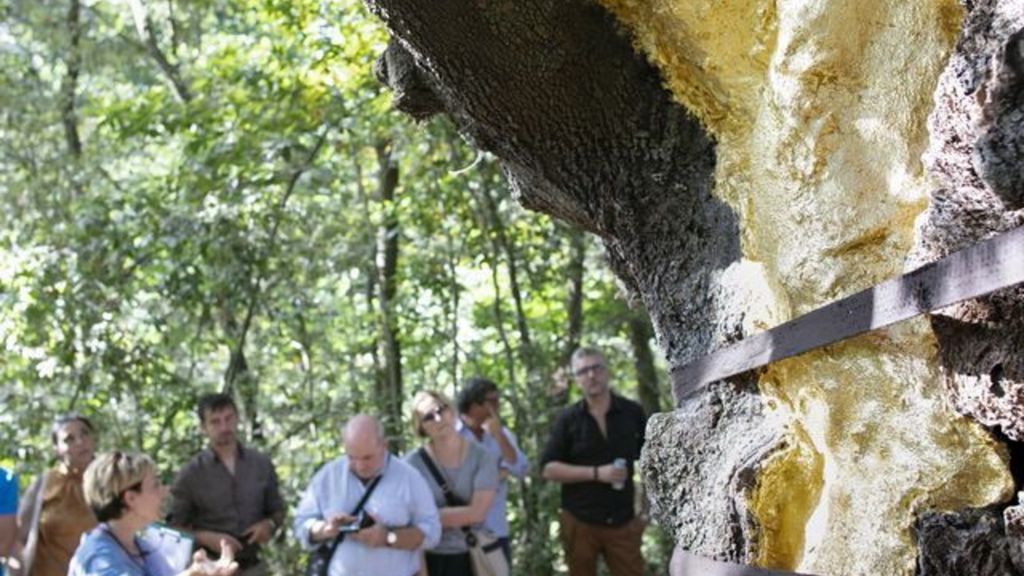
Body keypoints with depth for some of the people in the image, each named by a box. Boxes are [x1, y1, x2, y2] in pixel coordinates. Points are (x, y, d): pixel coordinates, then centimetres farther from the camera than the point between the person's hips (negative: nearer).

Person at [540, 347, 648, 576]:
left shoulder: (632, 413, 1)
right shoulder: (568, 418, -1)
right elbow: (548, 469, -5)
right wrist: (596, 473, -16)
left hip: (622, 522, 0)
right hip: (579, 522, 0)